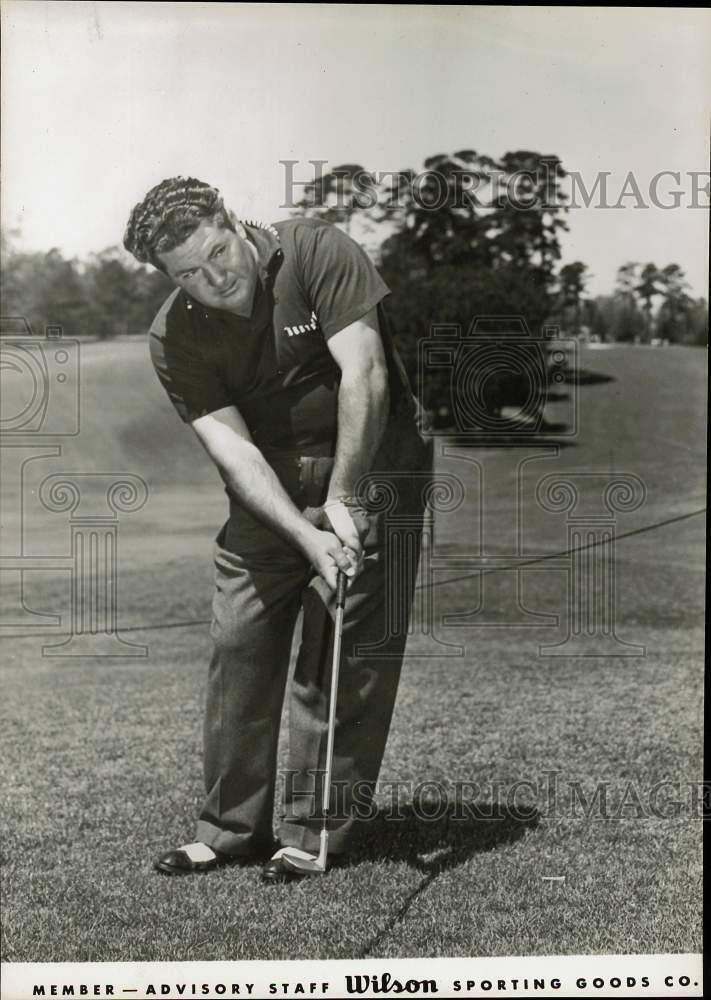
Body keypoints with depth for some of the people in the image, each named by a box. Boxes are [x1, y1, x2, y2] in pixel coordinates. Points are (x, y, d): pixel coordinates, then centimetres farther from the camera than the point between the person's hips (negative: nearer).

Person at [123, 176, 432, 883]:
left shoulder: (317, 253, -16)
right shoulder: (174, 339, -8)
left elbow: (364, 376, -21)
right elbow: (231, 447, -15)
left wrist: (340, 501, -23)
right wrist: (306, 536, -27)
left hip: (368, 465, -3)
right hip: (267, 486, 4)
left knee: (347, 654, -5)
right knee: (238, 645, 1)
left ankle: (315, 830, 6)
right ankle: (232, 827, 14)